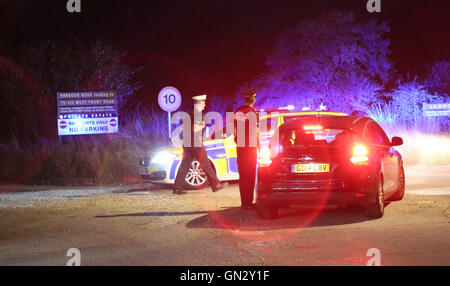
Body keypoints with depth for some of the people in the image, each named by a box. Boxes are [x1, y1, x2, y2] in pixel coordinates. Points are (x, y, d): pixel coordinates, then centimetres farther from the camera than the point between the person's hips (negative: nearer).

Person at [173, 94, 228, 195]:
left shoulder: (190, 114, 13)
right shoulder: (198, 114, -13)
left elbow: (183, 125, 22)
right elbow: (195, 129, -23)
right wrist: (202, 126, -5)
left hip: (187, 144, 8)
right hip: (195, 144, -8)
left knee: (185, 165, 6)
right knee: (206, 164, 1)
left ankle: (177, 188, 0)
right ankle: (216, 185, 10)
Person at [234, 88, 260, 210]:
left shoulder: (237, 112, 7)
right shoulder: (253, 113, -10)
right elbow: (256, 133, -10)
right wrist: (259, 148, -3)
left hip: (240, 147, 5)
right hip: (251, 147, -5)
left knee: (242, 175, 9)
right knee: (250, 175, -1)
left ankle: (244, 202, 10)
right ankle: (248, 202, -2)